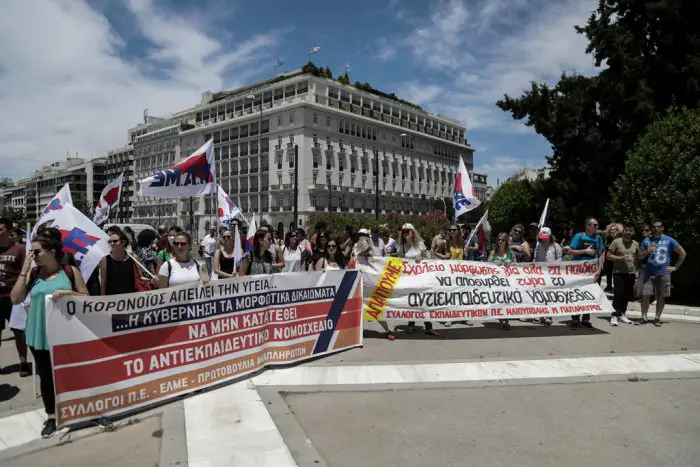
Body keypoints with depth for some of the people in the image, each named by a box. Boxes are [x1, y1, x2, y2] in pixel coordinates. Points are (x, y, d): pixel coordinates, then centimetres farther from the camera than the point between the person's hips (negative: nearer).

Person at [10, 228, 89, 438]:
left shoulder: (71, 271, -5)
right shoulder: (33, 273, 1)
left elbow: (86, 298, -3)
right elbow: (16, 299, -6)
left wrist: (68, 292, -22)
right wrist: (24, 271, -10)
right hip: (39, 335, 2)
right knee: (46, 376, 13)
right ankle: (51, 416, 28)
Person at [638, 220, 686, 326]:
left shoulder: (669, 241, 2)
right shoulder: (647, 240, 5)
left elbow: (682, 253, 9)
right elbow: (640, 256, 10)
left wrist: (675, 267, 5)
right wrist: (647, 252, -11)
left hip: (664, 274, 0)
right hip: (649, 273, 0)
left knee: (661, 297, 5)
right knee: (645, 295, -5)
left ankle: (657, 318, 15)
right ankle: (644, 317, 4)